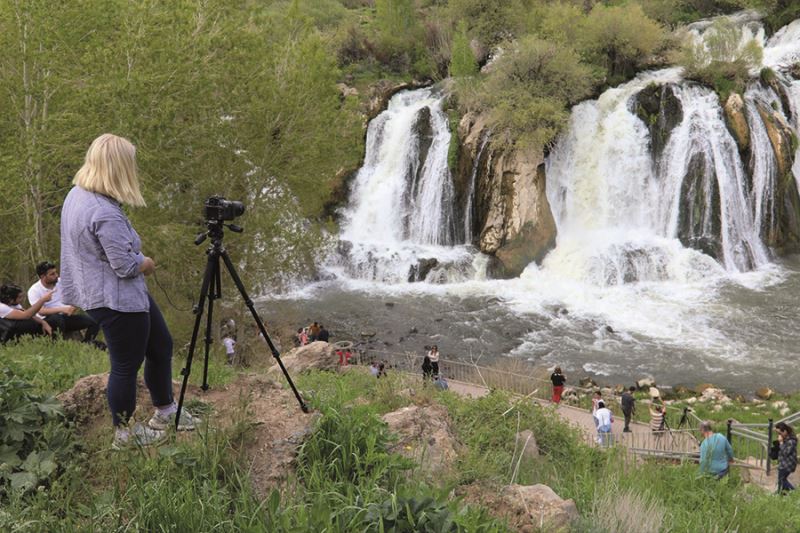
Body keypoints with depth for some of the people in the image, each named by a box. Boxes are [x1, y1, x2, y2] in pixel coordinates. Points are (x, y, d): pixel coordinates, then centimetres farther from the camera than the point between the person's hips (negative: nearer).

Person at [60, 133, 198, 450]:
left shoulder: (77, 194, 3)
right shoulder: (105, 214, -28)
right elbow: (126, 265, -25)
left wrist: (140, 261, 6)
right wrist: (146, 263, -3)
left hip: (126, 293, 10)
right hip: (116, 300, -10)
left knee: (161, 345, 20)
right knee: (126, 366, 6)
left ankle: (165, 411, 34)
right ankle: (124, 434, 23)